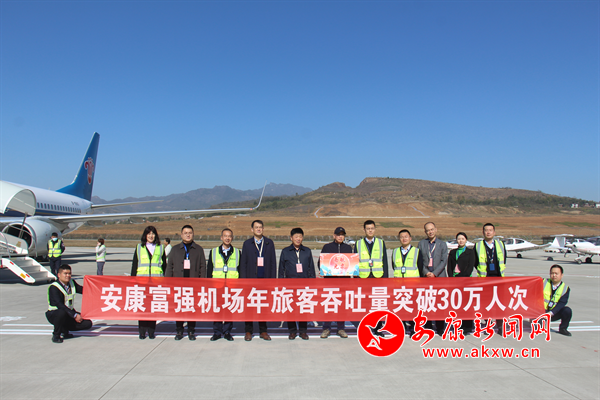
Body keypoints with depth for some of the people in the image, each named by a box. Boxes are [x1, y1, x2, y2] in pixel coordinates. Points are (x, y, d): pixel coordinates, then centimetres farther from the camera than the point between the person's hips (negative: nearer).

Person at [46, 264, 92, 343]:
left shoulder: (72, 283, 4)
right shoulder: (53, 288, -16)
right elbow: (59, 305, -25)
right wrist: (74, 315, -30)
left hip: (70, 313, 6)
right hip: (54, 314, -6)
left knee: (87, 323, -13)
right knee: (62, 312, -41)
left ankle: (64, 330, 11)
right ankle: (56, 335, -15)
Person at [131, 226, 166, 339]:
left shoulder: (160, 248, 12)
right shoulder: (139, 248, 12)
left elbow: (164, 266, 14)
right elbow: (134, 265, 12)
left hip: (156, 280, 0)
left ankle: (151, 331, 9)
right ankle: (142, 331, 7)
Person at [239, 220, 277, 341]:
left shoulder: (269, 243, 8)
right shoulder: (247, 244, 6)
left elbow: (273, 262, 7)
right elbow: (243, 263, 4)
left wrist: (273, 279, 0)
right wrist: (243, 280, -3)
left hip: (265, 279, 1)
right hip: (251, 279, -1)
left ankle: (263, 331, 17)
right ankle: (248, 331, 14)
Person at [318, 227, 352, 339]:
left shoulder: (348, 248, 15)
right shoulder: (327, 247, 9)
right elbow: (320, 262, 7)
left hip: (344, 279, 2)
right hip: (329, 279, -1)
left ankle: (341, 328, 14)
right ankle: (326, 328, 7)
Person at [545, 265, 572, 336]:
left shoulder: (565, 288, -2)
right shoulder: (544, 282, -2)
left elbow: (561, 303, -12)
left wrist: (551, 313, -26)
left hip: (554, 313, 2)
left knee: (567, 310, -25)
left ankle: (563, 329, 0)